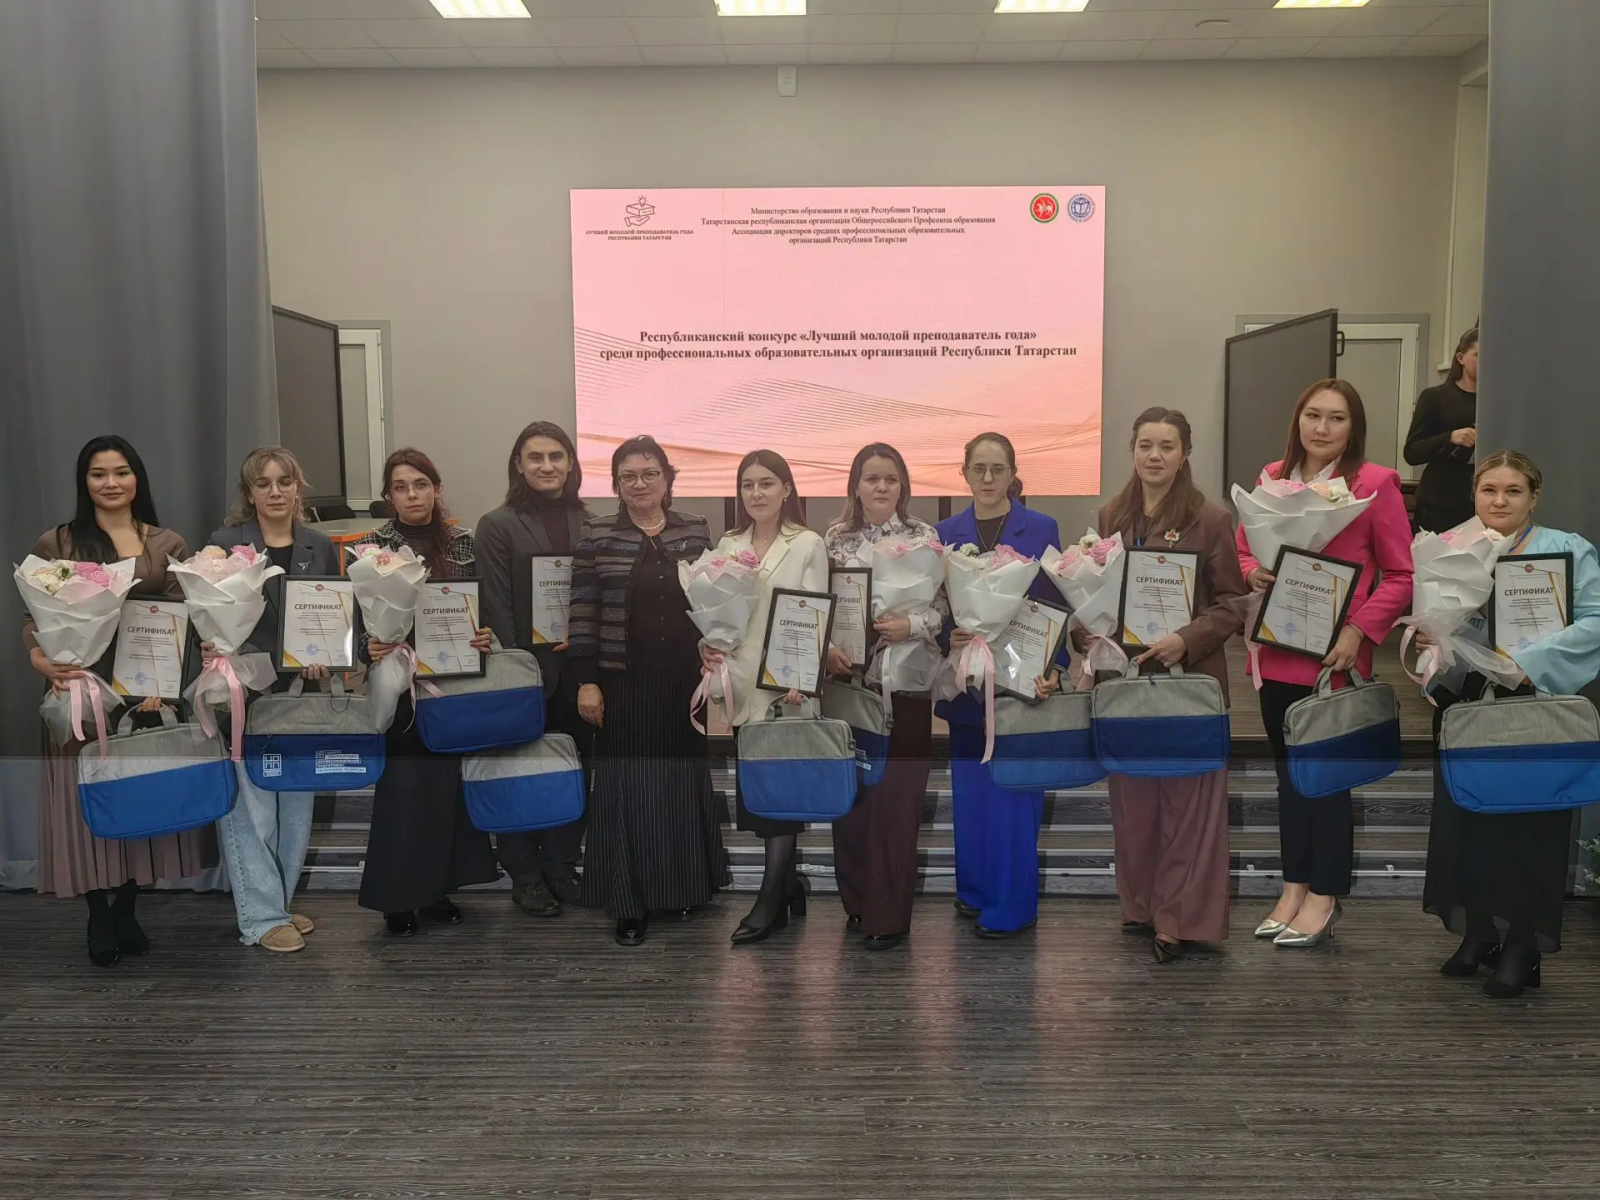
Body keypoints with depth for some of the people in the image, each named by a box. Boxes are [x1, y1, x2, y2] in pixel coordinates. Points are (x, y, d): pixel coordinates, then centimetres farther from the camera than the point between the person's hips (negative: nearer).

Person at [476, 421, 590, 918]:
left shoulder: (590, 524, 9)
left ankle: (561, 868, 24)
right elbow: (496, 608, -6)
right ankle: (525, 877, 17)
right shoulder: (498, 526, -1)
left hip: (576, 669, 4)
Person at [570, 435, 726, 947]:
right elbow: (583, 613, -3)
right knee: (627, 783, 1)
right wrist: (586, 680, -7)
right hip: (623, 682, -2)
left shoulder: (697, 531, 6)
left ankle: (684, 886, 27)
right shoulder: (597, 536, 0)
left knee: (683, 779, 10)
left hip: (683, 680, 2)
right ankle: (629, 902, 11)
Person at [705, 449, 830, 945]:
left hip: (786, 685, -5)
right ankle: (787, 885, 24)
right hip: (744, 686, 5)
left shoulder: (808, 545, -1)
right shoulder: (728, 545, 13)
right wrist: (708, 647, -5)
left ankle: (770, 903, 1)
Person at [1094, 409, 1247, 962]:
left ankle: (1182, 921, 10)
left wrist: (1186, 640, -20)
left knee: (1187, 798, 1)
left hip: (1190, 677, -4)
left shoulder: (1211, 520, -5)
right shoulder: (1111, 517, 9)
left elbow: (1232, 605, -6)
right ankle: (1142, 907, 25)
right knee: (1132, 796, 11)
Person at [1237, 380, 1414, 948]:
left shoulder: (1375, 483, -7)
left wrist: (1358, 631, -17)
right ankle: (1294, 886, 27)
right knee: (1288, 768, 14)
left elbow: (1401, 574, -6)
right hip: (1277, 651, 5)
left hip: (1335, 654, -5)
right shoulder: (1272, 478, 7)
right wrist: (1253, 572, -6)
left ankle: (1326, 896, 19)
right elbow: (1244, 547, 16)